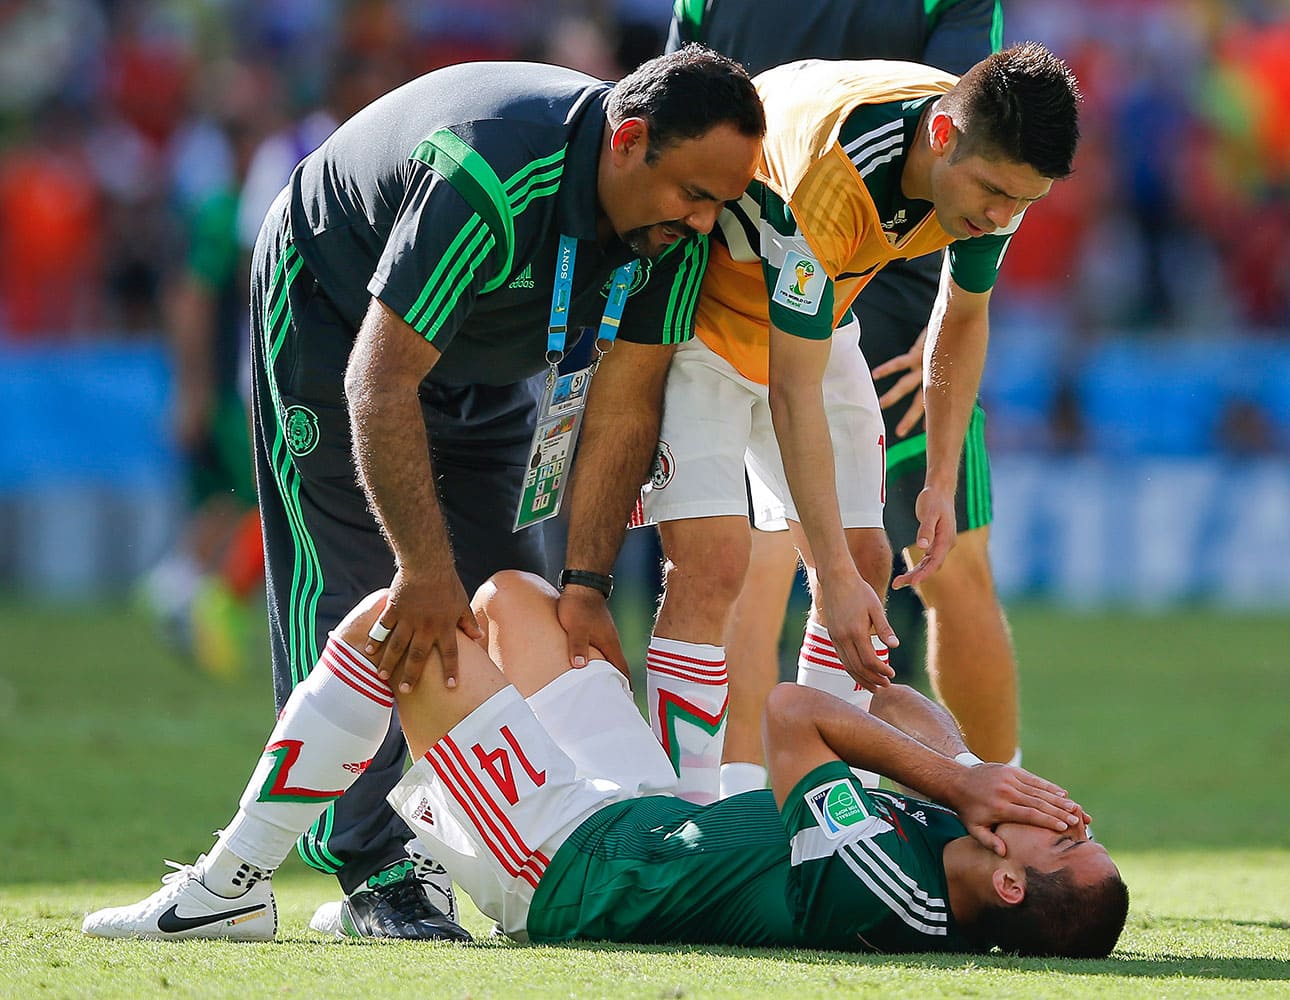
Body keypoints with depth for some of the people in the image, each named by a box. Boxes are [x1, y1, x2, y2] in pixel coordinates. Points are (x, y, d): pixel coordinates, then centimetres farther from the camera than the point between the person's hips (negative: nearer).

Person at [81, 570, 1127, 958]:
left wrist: (962, 785, -19)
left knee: (394, 617, -5)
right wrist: (966, 773, -16)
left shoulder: (865, 896, -39)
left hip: (569, 863, -9)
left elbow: (795, 715, -22)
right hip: (651, 815, 9)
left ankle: (231, 886, 9)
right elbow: (905, 712, 1)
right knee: (509, 598, 22)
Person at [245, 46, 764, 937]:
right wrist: (424, 570, -42)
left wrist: (586, 585, -22)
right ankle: (370, 866, -10)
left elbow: (626, 406, -16)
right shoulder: (491, 173, -42)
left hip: (491, 361, 6)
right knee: (355, 593, -12)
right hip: (335, 320, -6)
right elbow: (381, 380, -40)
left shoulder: (677, 225, -21)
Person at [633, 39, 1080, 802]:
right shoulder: (824, 174, -40)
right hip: (691, 322, -7)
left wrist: (943, 482, -3)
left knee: (866, 561, -1)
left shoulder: (994, 169, -18)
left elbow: (964, 318, 3)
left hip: (815, 326, 7)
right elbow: (794, 392, -35)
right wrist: (834, 577, -34)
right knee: (712, 564, -20)